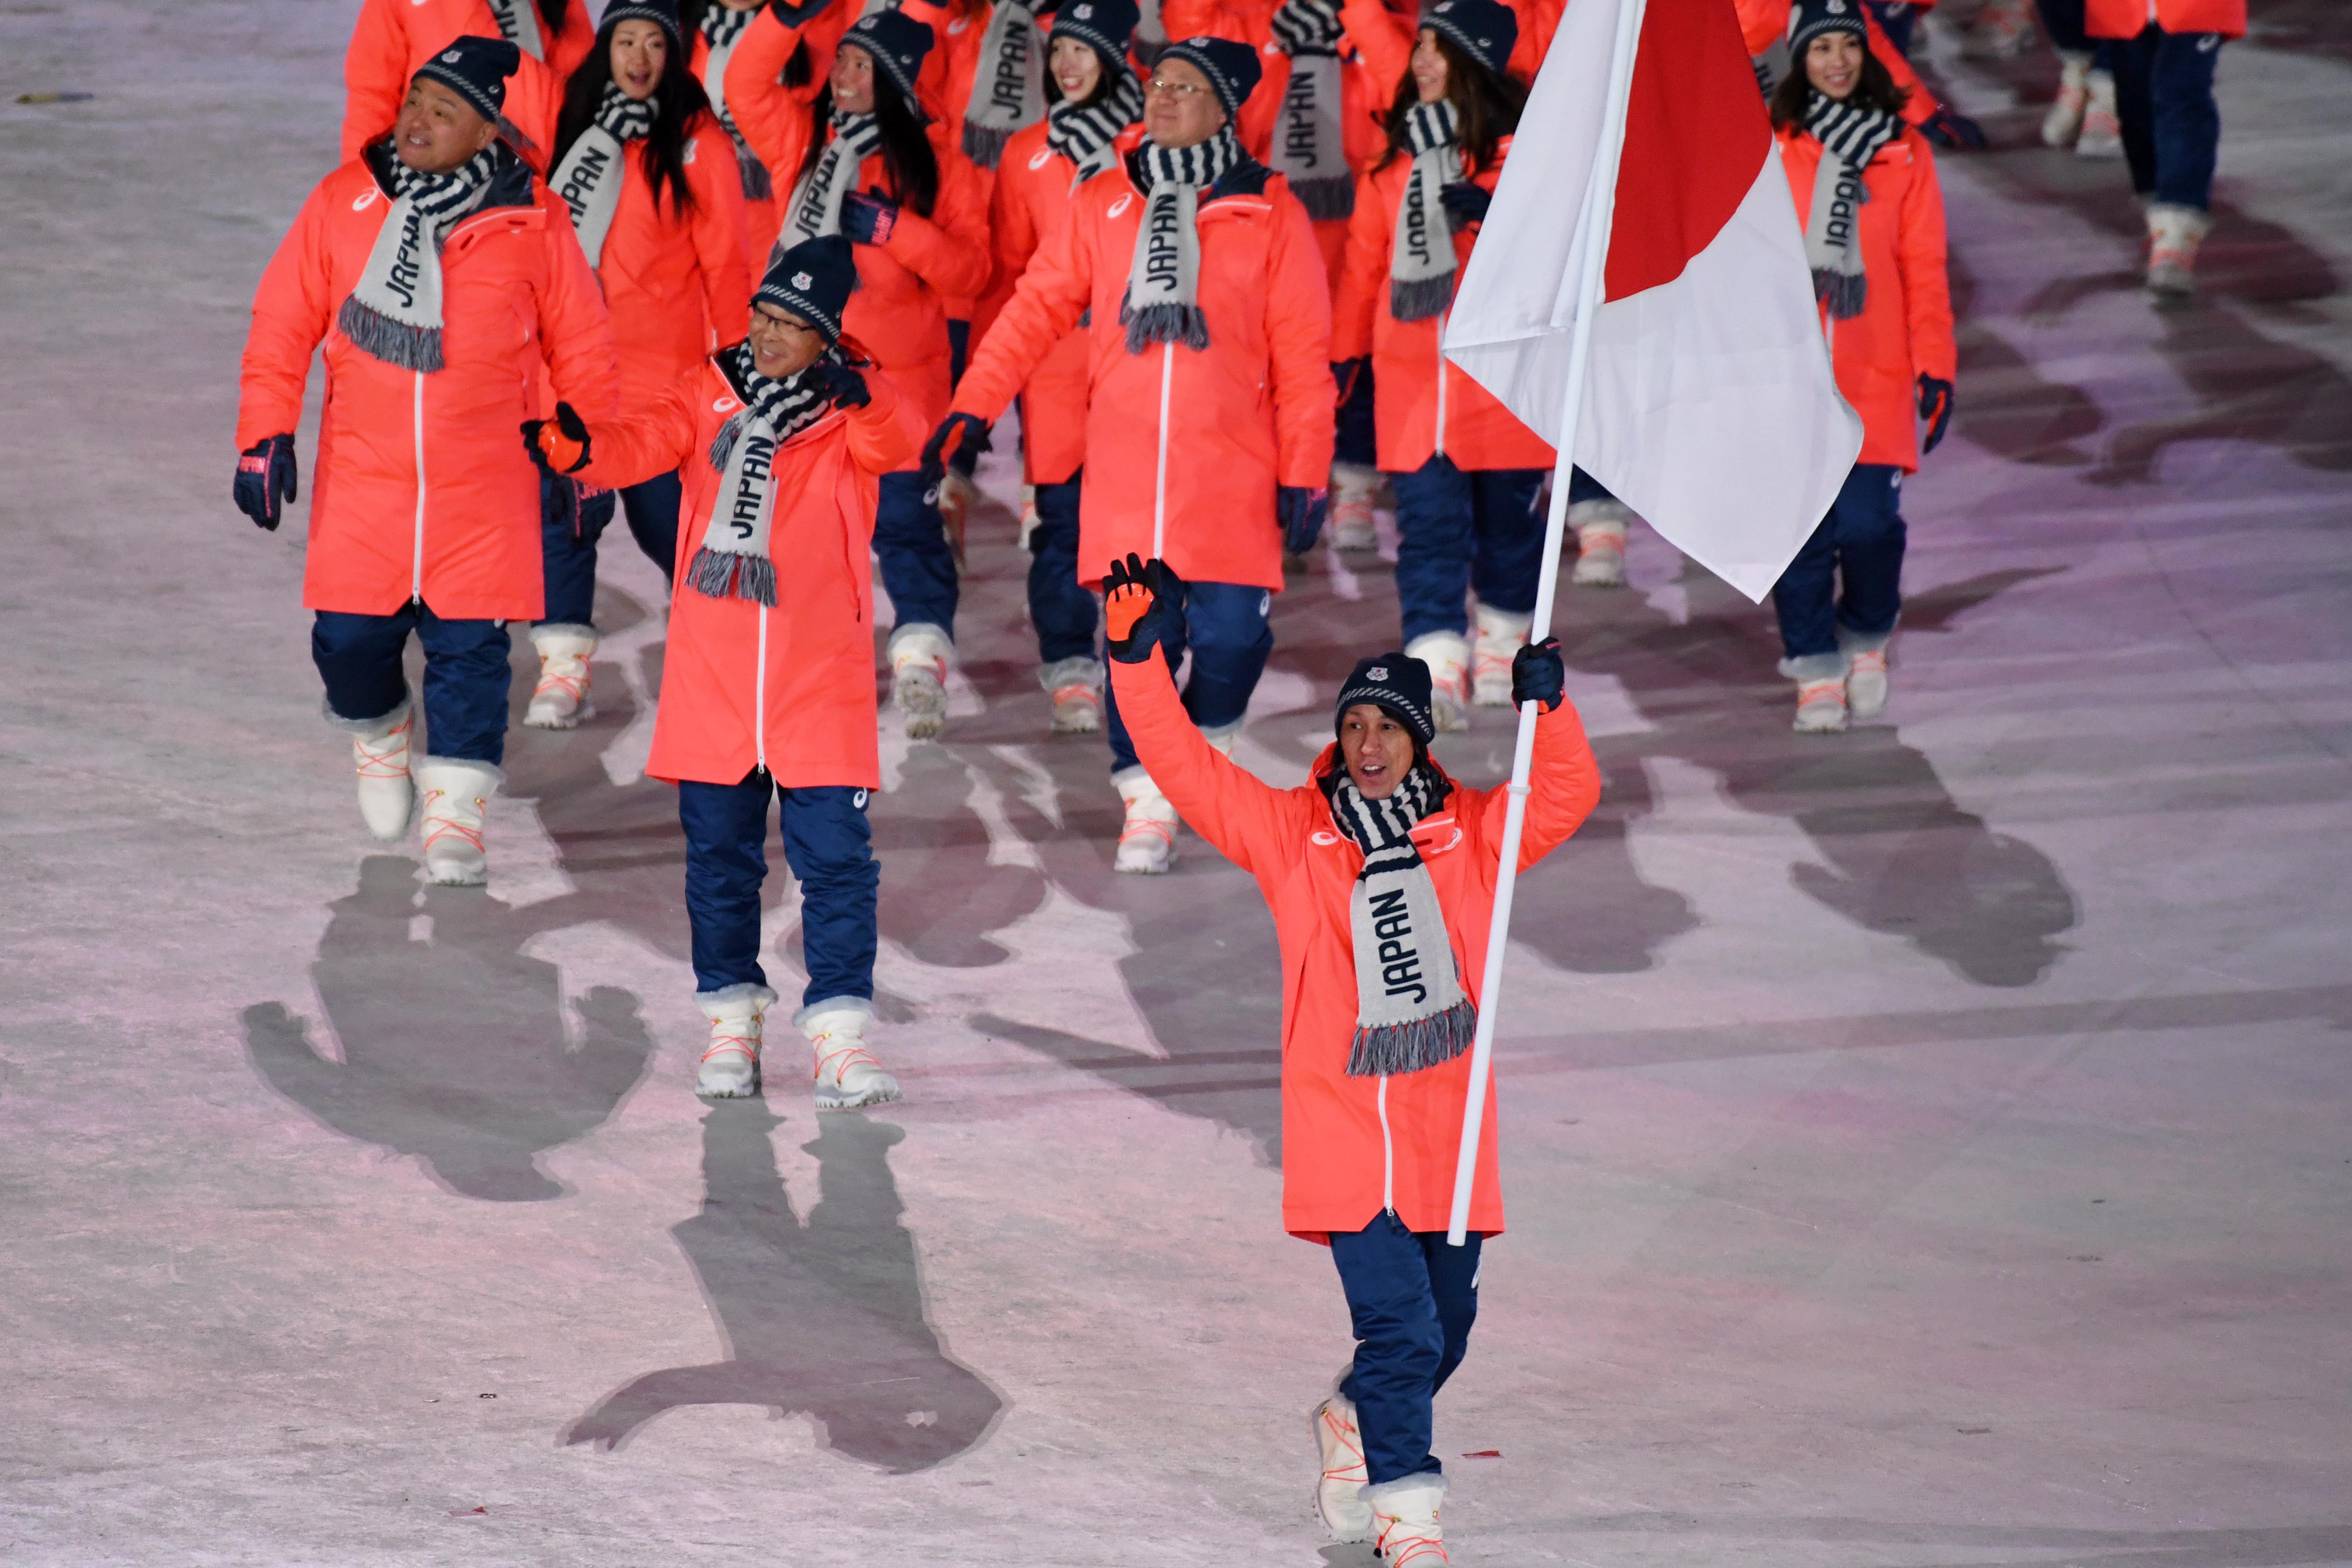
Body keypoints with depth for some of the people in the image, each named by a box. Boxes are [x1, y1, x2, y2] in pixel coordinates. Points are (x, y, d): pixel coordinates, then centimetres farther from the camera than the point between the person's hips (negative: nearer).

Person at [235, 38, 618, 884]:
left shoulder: (532, 222, -5)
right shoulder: (345, 202, -2)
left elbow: (581, 345, 7)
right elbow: (284, 323, 5)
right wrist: (265, 434, 0)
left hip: (484, 488, -1)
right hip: (362, 480, 1)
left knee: (469, 646, -2)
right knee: (349, 637, 3)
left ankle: (455, 814, 9)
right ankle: (379, 733, 36)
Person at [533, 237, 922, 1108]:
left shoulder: (854, 409, 0)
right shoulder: (709, 392, 6)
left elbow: (899, 448, -20)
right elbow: (648, 441, -9)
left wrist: (860, 398, -42)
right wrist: (581, 447, -31)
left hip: (819, 675, -3)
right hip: (712, 672, 3)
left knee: (835, 853, -6)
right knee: (718, 850, 10)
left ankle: (838, 1029, -1)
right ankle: (731, 1017, 23)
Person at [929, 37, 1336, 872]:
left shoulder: (1268, 210, 2)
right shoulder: (1103, 204, 8)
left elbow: (1303, 353, 3)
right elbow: (1040, 307, 8)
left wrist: (1305, 475, -1)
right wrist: (973, 405, -2)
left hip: (1231, 469, -1)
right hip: (1123, 469, 1)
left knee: (1230, 631, -7)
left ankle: (1210, 739, 24)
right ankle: (1148, 801, 10)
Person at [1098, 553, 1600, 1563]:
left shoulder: (1470, 834, 9)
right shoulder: (1291, 833, 4)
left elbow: (1567, 795, -2)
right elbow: (1187, 769, 0)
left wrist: (1546, 710, -18)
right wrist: (1142, 661, -11)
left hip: (1448, 1131, 3)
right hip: (1344, 1129, -3)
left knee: (1444, 1330, 14)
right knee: (1399, 1324, -13)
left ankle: (1354, 1427, 43)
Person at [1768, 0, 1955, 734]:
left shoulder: (1904, 152, 7)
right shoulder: (1771, 148, 4)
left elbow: (1925, 268, 9)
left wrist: (1934, 368, 2)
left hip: (1875, 376, 0)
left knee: (1868, 522, -7)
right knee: (1801, 528, -4)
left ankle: (1866, 640, 20)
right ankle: (1817, 673, 9)